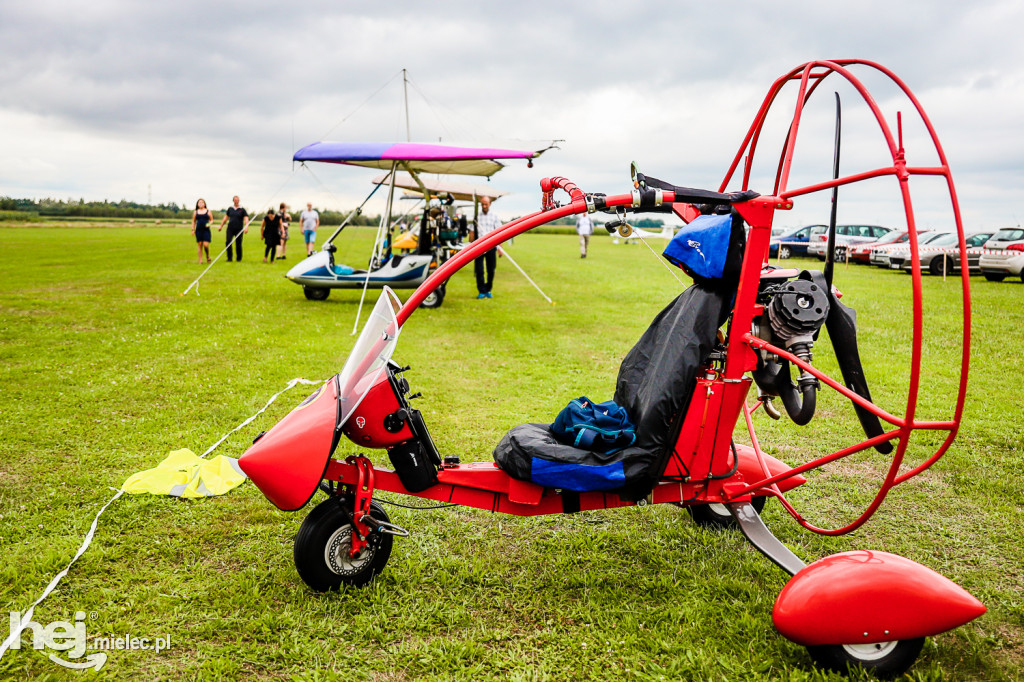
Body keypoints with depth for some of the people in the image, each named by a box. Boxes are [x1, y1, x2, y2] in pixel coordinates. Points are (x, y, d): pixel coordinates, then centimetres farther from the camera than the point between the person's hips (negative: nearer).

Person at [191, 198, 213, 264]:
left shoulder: (208, 211, 7)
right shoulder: (195, 212, 11)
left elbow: (212, 220, 11)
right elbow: (193, 221, 15)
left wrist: (209, 224, -9)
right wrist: (193, 230, 8)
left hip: (206, 230, -2)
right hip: (198, 230, 2)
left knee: (206, 245, -12)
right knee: (199, 244, 1)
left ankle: (208, 256, 16)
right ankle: (200, 260, 7)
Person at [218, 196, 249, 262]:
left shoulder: (242, 210, 1)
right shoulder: (230, 208, 11)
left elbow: (246, 219, -8)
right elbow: (225, 217, 19)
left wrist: (246, 227, -24)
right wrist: (221, 226, 19)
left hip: (239, 230, -2)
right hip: (230, 229, 2)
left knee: (238, 244, 0)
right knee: (228, 243, -8)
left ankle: (239, 258, 14)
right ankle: (229, 258, 1)